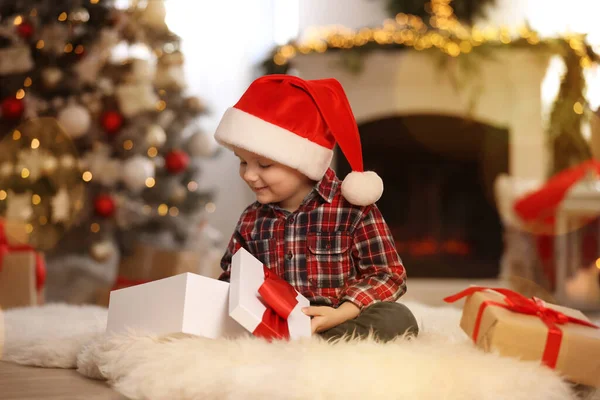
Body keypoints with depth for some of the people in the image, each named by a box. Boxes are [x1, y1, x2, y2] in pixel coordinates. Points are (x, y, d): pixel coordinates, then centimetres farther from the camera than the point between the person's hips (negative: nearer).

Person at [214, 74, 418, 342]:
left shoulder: (352, 208, -3)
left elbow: (388, 275, -4)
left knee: (398, 318, -32)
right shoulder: (251, 220, 11)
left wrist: (341, 313, -20)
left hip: (333, 326, -2)